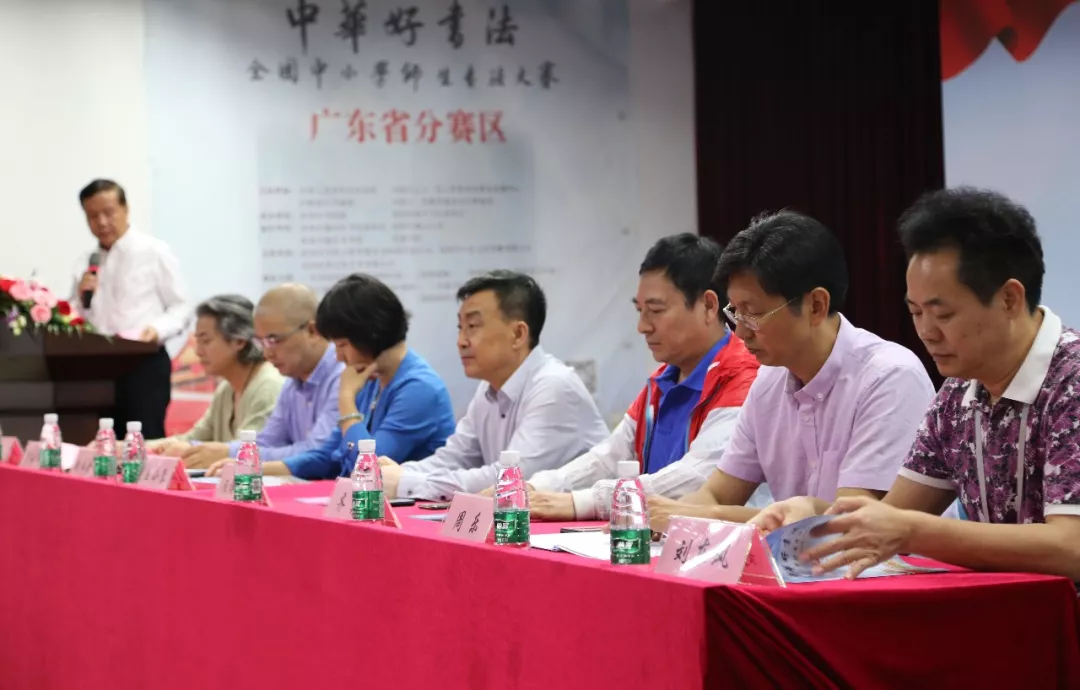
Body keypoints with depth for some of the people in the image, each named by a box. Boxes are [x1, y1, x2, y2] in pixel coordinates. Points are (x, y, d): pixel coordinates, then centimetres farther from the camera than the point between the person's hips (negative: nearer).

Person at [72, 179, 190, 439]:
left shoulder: (154, 252, 3)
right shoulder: (86, 264, 16)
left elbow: (181, 308, 0)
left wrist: (157, 329, -19)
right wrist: (82, 299, -3)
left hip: (146, 364, -4)